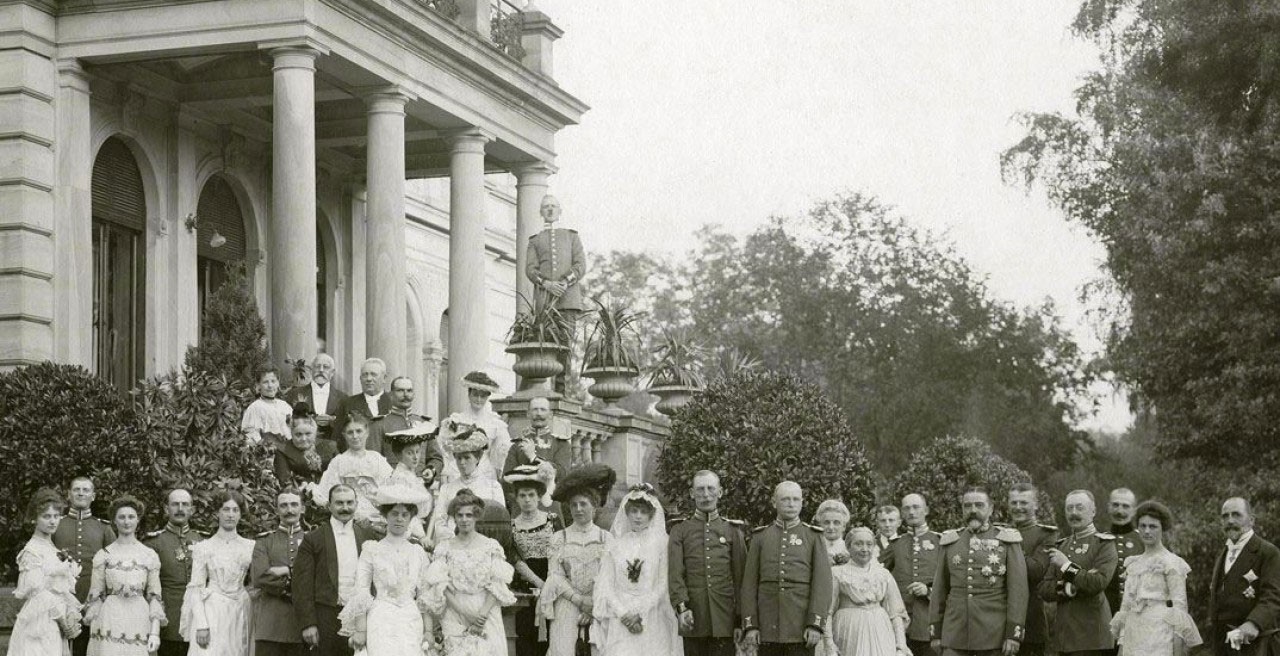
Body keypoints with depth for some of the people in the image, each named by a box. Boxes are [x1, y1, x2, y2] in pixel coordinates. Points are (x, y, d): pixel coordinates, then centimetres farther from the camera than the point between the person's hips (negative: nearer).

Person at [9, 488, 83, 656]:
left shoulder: (53, 549, 16)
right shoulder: (32, 551, -8)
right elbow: (37, 592, -13)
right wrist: (66, 617, -8)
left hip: (56, 627, 8)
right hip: (40, 625, -8)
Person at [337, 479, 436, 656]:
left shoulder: (418, 553, 11)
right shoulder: (372, 550, 2)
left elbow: (424, 595, 13)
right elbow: (361, 593, 0)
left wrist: (427, 630, 7)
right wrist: (360, 630, -6)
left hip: (411, 621, 3)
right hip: (381, 620, -3)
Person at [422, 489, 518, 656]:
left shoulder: (491, 546, 6)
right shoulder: (444, 548, 6)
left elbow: (498, 585, 0)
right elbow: (442, 587, 0)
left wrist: (483, 614, -13)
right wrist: (465, 614, -12)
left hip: (487, 616, 0)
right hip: (455, 620, 0)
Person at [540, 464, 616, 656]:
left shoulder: (606, 539, 8)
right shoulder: (559, 538, 9)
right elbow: (555, 576, 3)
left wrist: (593, 604, -9)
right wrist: (580, 600, -8)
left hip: (600, 603, 0)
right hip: (567, 603, 0)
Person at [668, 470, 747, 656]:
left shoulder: (733, 531, 10)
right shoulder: (680, 530, 8)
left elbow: (741, 578, 8)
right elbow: (675, 573, -4)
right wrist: (682, 607, -19)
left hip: (724, 620, 0)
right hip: (693, 620, 0)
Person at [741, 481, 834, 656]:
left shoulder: (814, 537, 5)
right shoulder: (760, 537, 10)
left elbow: (822, 583, -2)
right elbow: (749, 583, 7)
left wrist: (816, 624, -12)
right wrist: (750, 625, -2)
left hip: (801, 628, -2)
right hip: (768, 628, 2)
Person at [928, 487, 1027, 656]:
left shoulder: (1007, 542, 2)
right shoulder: (950, 543, 11)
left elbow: (1018, 590, -3)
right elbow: (939, 590, 13)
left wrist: (1014, 634, -10)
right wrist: (935, 633, 8)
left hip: (995, 635, -3)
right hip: (955, 636, 3)